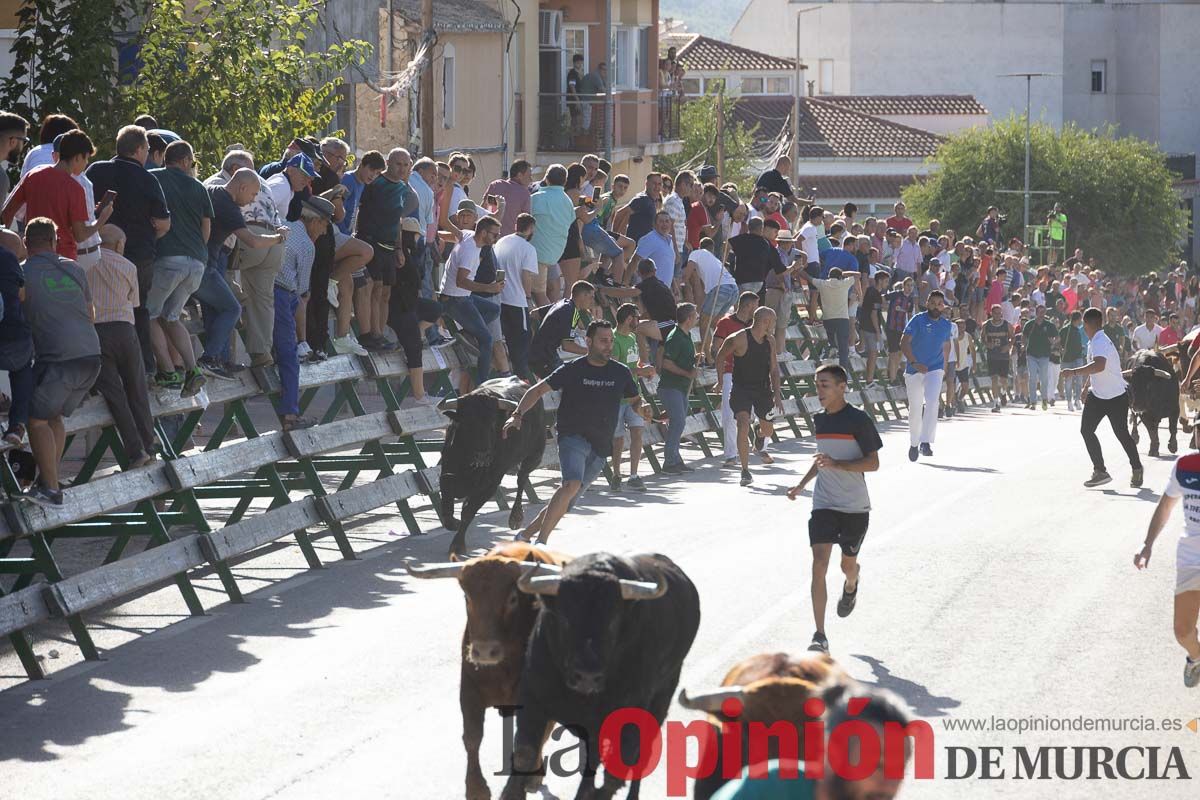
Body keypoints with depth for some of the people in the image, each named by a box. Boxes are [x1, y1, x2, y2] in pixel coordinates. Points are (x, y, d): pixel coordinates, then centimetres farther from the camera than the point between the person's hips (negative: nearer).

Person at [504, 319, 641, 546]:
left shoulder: (621, 373, 8)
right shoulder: (573, 370, -3)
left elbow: (635, 400, 23)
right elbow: (538, 390, -2)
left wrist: (641, 408, -1)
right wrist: (517, 414, -15)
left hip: (600, 448, 5)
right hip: (573, 438, -5)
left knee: (566, 501, 4)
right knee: (572, 484, -30)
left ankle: (526, 534, 21)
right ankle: (541, 541, -29)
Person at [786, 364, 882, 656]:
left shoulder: (858, 420, -12)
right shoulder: (819, 420, 7)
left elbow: (873, 463, -13)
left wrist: (836, 464, -25)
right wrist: (802, 484, 15)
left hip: (855, 507, -3)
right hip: (824, 504, 3)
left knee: (848, 564, 13)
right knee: (819, 563, -13)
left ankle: (851, 586, 54)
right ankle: (819, 635, -16)